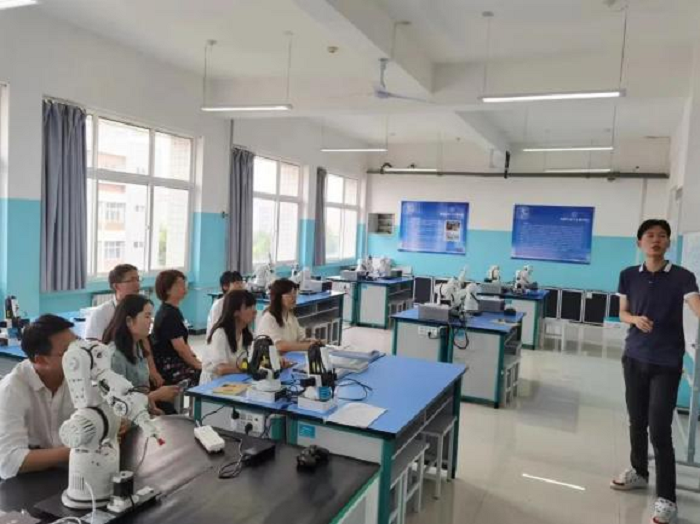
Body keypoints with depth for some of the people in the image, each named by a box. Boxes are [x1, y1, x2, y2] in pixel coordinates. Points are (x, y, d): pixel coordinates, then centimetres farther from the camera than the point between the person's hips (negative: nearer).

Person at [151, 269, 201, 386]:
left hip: (176, 362, 9)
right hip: (168, 367, -9)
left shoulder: (174, 311, 13)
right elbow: (180, 348, -19)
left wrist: (196, 360, 6)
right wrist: (198, 365, -10)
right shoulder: (168, 315, -16)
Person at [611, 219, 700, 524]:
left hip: (667, 362, -4)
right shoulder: (628, 276, 2)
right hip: (634, 357, 4)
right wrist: (636, 319, -12)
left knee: (659, 429, -4)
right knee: (637, 421, 16)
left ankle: (666, 499, 7)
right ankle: (639, 472, 37)